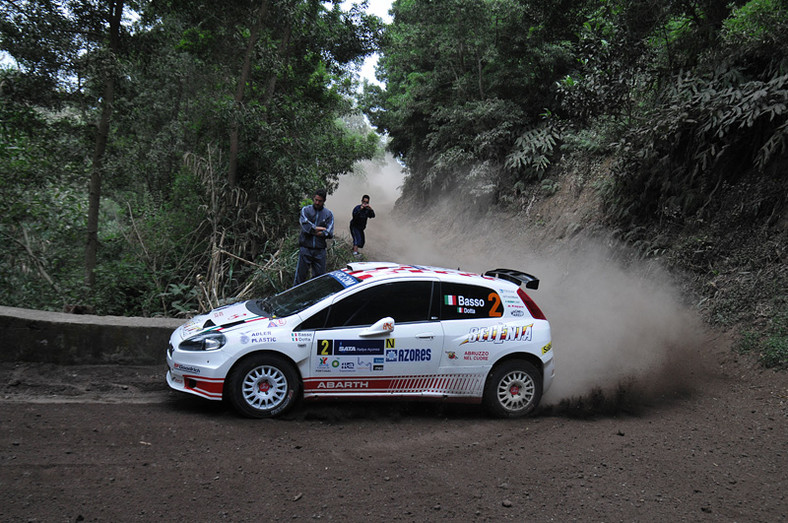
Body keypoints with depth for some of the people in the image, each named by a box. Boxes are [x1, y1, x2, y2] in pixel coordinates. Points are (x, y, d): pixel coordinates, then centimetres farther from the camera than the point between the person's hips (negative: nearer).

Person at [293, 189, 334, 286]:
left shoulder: (328, 214, 8)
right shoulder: (306, 210, 5)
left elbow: (329, 234, -4)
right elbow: (306, 226, -12)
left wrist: (313, 230, -7)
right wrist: (320, 229, -5)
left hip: (320, 250, 2)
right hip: (305, 248, -2)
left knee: (320, 276, 4)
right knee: (301, 275, -1)